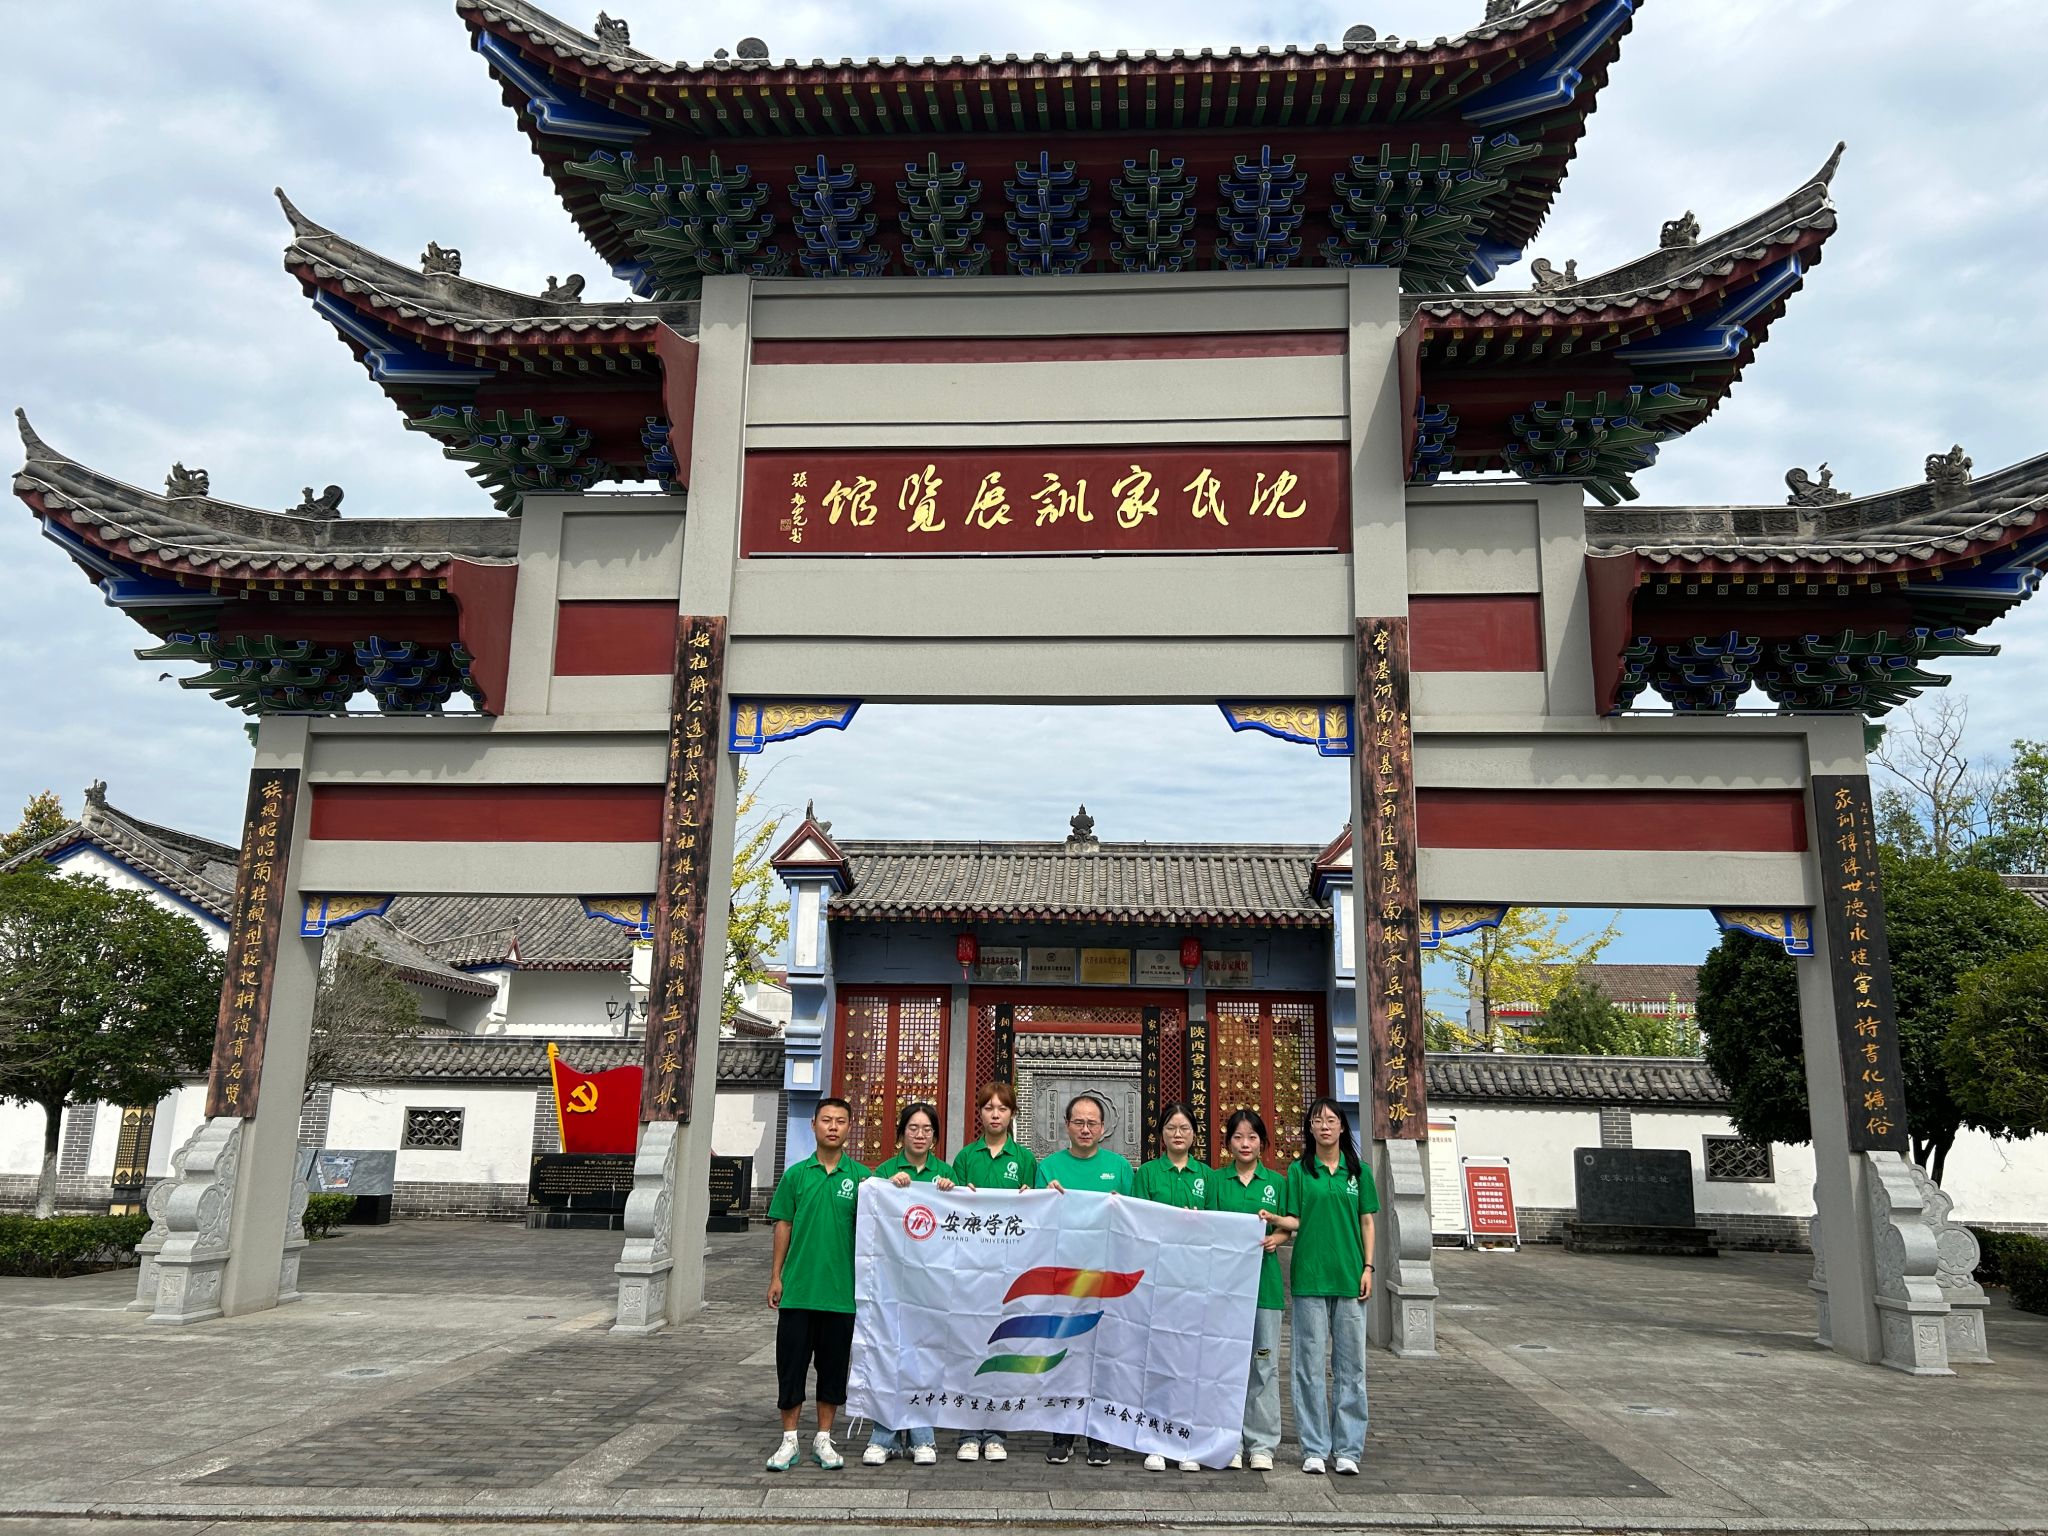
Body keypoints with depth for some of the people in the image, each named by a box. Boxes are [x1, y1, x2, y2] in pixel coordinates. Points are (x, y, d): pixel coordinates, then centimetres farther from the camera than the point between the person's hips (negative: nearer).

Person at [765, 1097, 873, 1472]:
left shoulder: (860, 1177, 1)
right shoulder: (796, 1174, 3)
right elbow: (783, 1225, 6)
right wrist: (776, 1276, 3)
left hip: (842, 1290, 0)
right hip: (797, 1288, 0)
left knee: (834, 1367, 9)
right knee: (791, 1365, 5)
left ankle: (823, 1439, 21)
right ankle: (789, 1441, 17)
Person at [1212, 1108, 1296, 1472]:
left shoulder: (1276, 1181, 8)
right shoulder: (1217, 1181, 5)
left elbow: (1293, 1224, 11)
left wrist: (1276, 1234, -10)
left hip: (1265, 1278, 1)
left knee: (1265, 1362, 4)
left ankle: (1262, 1445, 12)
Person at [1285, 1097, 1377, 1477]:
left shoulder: (1358, 1171, 8)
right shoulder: (1299, 1170, 4)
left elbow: (1366, 1222, 9)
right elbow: (1295, 1221, 3)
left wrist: (1368, 1267, 2)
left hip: (1349, 1277, 1)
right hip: (1309, 1276, -1)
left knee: (1351, 1364, 4)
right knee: (1311, 1363, 2)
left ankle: (1348, 1449, 13)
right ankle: (1314, 1448, 10)